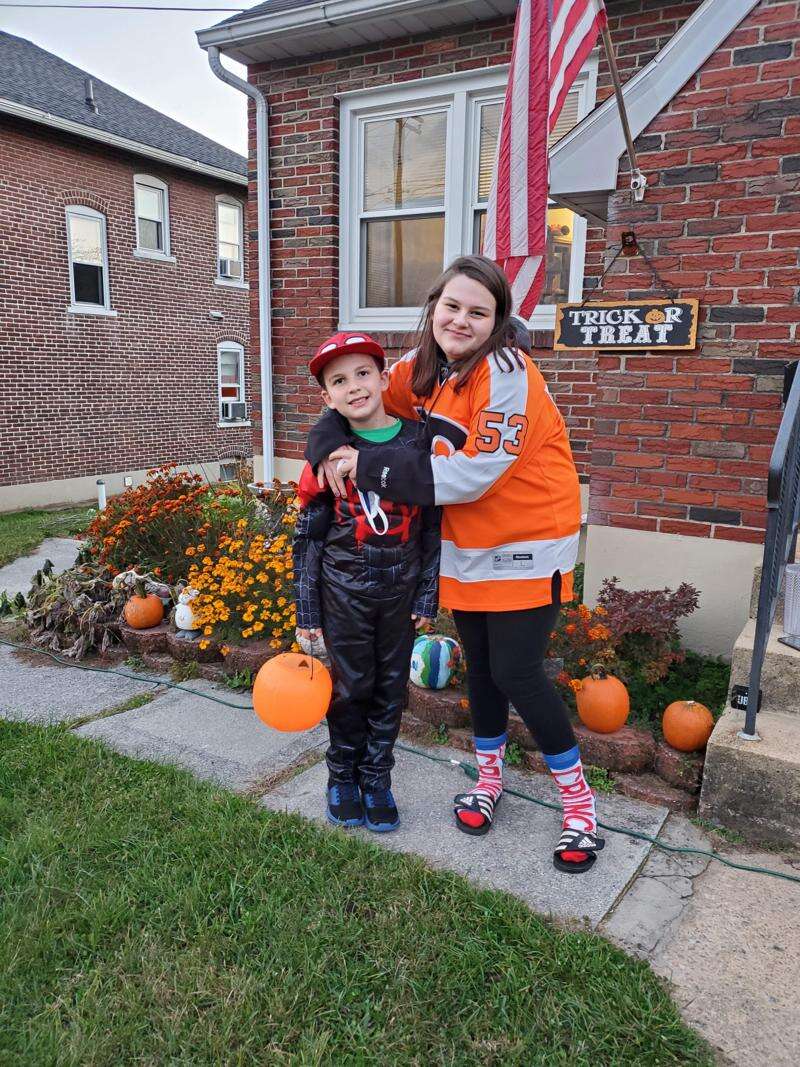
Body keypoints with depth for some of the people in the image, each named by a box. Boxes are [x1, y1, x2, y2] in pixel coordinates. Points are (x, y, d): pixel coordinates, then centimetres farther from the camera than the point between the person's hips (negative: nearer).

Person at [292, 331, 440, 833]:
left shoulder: (419, 442, -6)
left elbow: (433, 524, -1)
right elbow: (308, 535, -2)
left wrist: (427, 597, -1)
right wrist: (307, 611, -1)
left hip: (401, 591, 1)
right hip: (344, 590, -1)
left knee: (391, 687, 12)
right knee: (352, 687, 10)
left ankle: (376, 778, 31)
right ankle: (343, 776, 32)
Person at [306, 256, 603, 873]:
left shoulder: (508, 374, -21)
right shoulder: (421, 371, 1)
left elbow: (473, 474, -28)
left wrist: (369, 468, -23)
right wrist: (331, 448, -12)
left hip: (527, 548, -6)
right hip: (465, 548, 7)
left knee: (516, 672, -5)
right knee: (480, 666, 16)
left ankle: (579, 801, 17)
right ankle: (490, 776, 39)